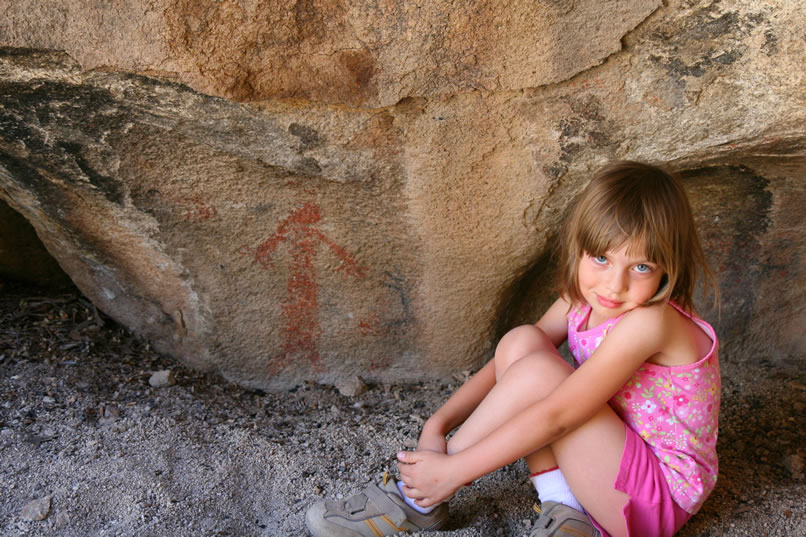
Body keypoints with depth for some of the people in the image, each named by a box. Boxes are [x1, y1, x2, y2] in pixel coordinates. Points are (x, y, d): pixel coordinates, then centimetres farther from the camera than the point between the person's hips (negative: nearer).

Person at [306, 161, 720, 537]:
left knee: (537, 371, -27)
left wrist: (452, 470, -27)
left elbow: (555, 417, -31)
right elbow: (506, 365, -2)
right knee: (521, 341, -11)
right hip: (617, 463, 7)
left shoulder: (647, 323, -27)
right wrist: (439, 423, -16)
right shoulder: (580, 302, -3)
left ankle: (418, 500, -14)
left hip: (662, 497, -7)